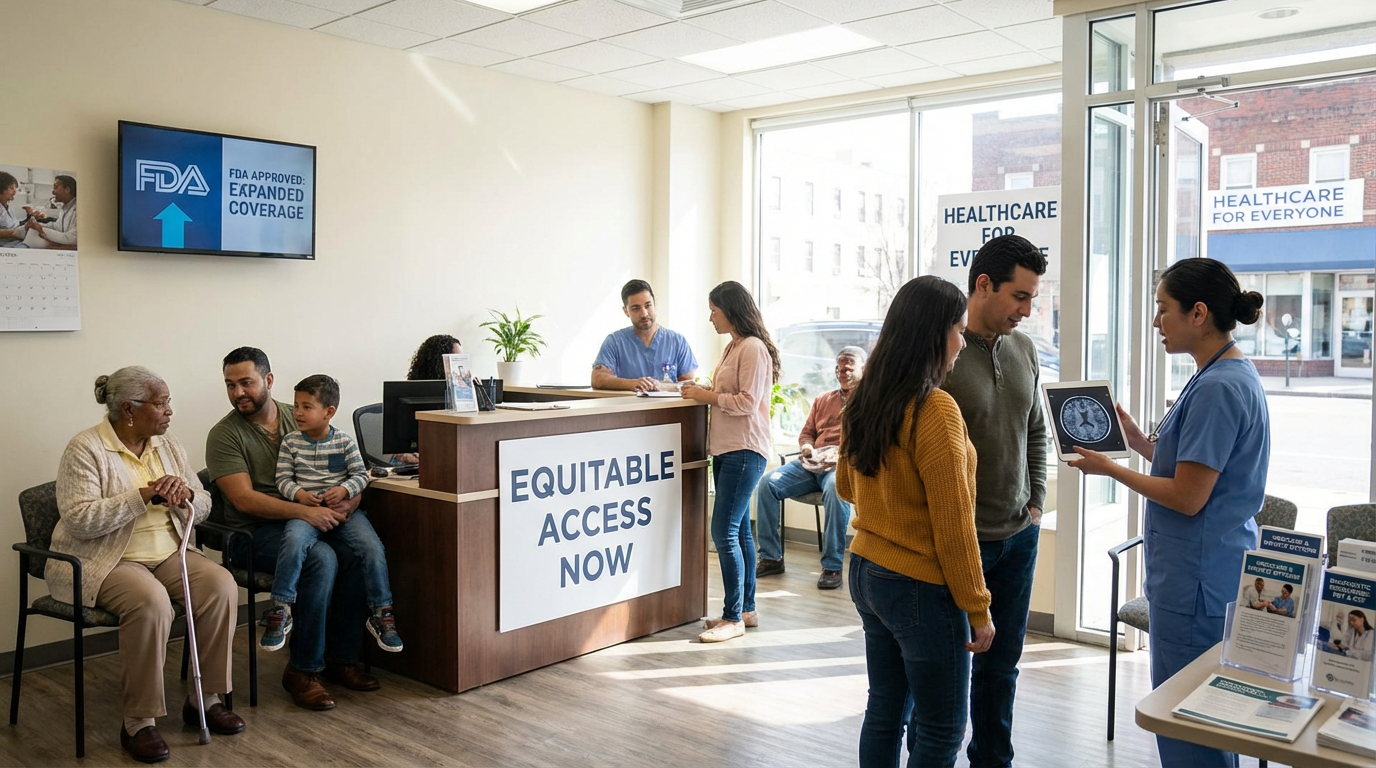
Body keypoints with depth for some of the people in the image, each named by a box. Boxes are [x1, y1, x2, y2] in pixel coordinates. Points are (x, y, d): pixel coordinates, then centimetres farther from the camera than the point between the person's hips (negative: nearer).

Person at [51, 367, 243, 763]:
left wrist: (185, 493, -13)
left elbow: (202, 508, 11)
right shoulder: (86, 448, -9)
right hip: (102, 562, -6)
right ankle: (139, 722, -21)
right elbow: (79, 519, -20)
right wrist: (144, 496, -24)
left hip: (166, 554, 6)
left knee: (222, 585, -21)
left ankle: (206, 698, -6)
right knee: (151, 600, -35)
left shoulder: (169, 446, 9)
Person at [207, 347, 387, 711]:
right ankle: (302, 670, -17)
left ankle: (341, 657, -10)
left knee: (369, 550, -24)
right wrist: (304, 511, -25)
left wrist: (349, 501, -11)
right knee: (320, 558, -33)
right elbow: (244, 499, -13)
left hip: (321, 513, 4)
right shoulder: (224, 435, 0)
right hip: (257, 528, -4)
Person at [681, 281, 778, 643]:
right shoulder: (733, 347, 17)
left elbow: (748, 402, -19)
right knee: (739, 531, 13)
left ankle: (734, 618, -1)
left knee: (725, 532, -9)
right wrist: (704, 390, 6)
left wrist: (705, 396, -12)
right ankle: (746, 609, 22)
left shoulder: (754, 348, -13)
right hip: (726, 449, 10)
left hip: (745, 450, -10)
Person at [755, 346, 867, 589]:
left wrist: (840, 453, -19)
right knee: (768, 482, -16)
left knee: (835, 490, -40)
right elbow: (806, 433, 27)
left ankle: (832, 567, -30)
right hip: (812, 466, 6)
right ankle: (771, 558, -9)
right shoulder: (823, 400, 26)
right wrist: (808, 448, 3)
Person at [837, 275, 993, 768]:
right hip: (921, 589, -8)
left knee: (884, 712, 19)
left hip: (866, 573, 8)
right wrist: (977, 608, -10)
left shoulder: (864, 401, 2)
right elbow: (953, 524, -19)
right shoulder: (936, 410, -21)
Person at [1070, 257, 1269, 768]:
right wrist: (1139, 442, 7)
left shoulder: (1218, 388, -22)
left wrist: (1109, 469, -10)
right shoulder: (1234, 375, 11)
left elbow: (1187, 497, -21)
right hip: (1216, 574, 10)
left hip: (1197, 583, -10)